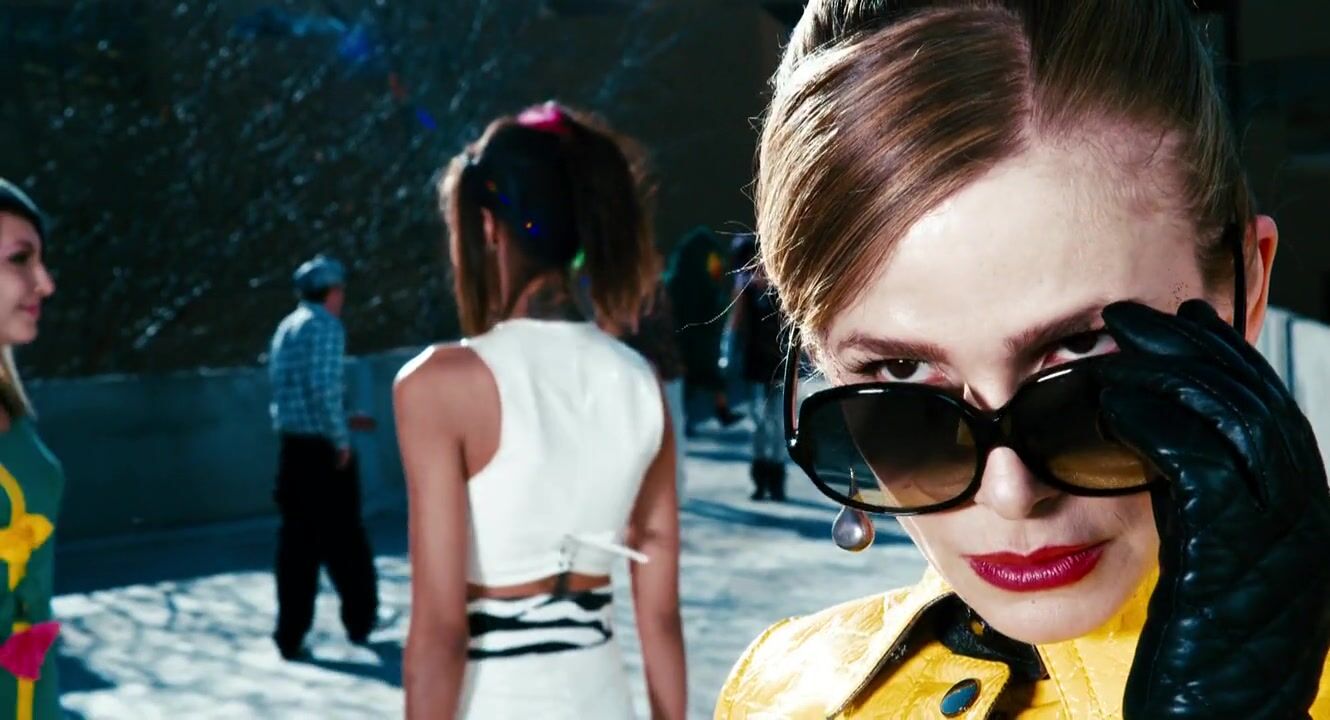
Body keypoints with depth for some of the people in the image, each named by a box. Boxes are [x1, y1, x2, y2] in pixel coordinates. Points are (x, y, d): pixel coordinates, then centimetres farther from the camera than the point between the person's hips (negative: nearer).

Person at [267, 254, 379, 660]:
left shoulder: (285, 328, 14)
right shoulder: (326, 326, -10)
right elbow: (324, 387, -20)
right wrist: (341, 439, -13)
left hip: (292, 448, 7)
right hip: (324, 449, -7)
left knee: (296, 542, 7)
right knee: (343, 537, 7)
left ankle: (290, 636, 5)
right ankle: (360, 621, 20)